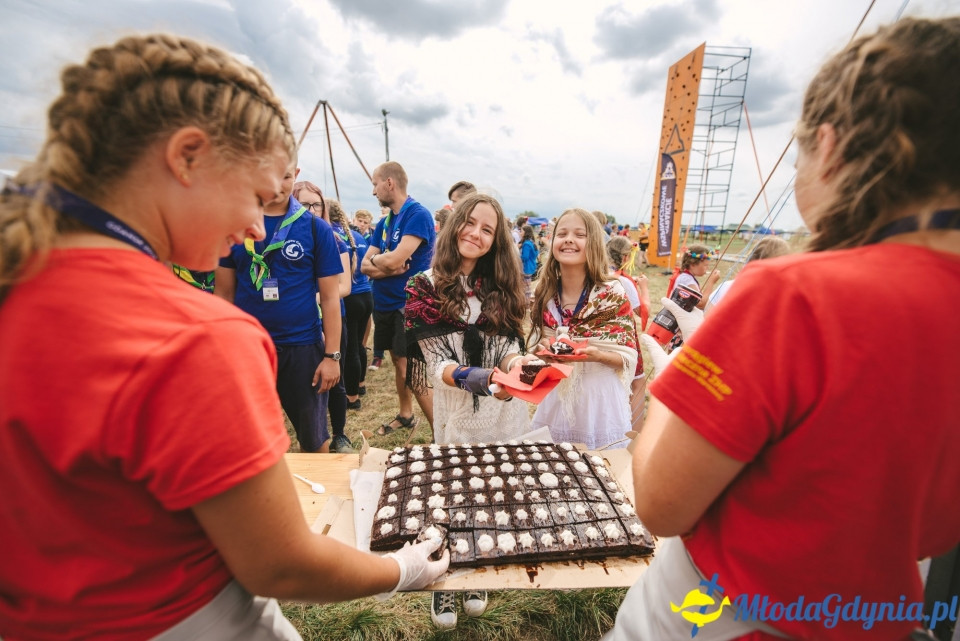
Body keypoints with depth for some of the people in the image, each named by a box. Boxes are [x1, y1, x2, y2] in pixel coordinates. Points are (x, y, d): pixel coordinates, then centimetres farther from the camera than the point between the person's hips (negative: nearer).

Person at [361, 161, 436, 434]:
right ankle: (405, 414, 36)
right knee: (397, 361, 18)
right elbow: (365, 266, 6)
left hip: (408, 304, -8)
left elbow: (394, 260, -24)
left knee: (410, 370, -9)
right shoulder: (384, 222, 11)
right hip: (384, 304, 8)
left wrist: (375, 259, -3)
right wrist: (386, 267, -15)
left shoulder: (418, 214, -14)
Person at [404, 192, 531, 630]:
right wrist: (466, 376, -31)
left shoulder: (501, 287, 5)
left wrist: (513, 365, -22)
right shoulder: (428, 287, -7)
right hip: (457, 415, -3)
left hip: (505, 412, 3)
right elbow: (435, 361, -12)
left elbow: (510, 343, 1)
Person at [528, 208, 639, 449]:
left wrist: (598, 355, -26)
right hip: (555, 403, 3)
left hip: (599, 403, -3)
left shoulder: (612, 293, -11)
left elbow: (629, 357, -8)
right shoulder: (542, 293, -2)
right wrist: (542, 349, -12)